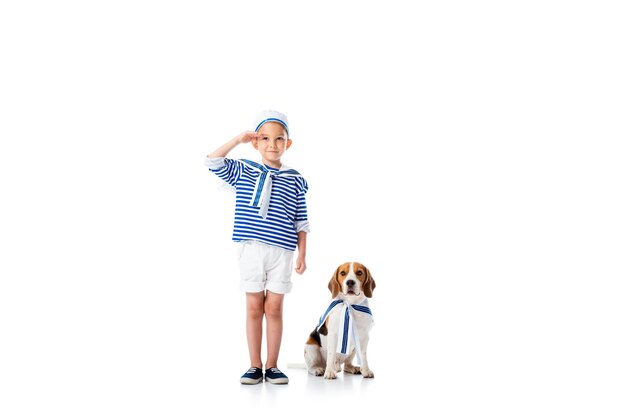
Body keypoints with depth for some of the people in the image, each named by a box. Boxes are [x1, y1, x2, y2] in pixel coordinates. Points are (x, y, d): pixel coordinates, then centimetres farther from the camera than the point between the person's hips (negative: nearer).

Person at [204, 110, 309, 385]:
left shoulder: (294, 180, 6)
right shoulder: (242, 171, 7)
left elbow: (301, 222, 6)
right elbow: (212, 162, -2)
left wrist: (302, 254, 1)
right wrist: (238, 140, -1)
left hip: (281, 251, 0)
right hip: (250, 249, 0)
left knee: (274, 308, 3)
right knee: (254, 307, 5)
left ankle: (272, 366, 13)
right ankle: (255, 366, 13)